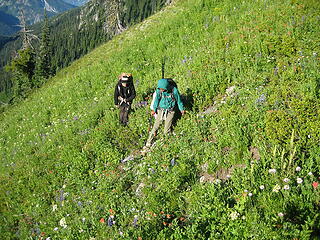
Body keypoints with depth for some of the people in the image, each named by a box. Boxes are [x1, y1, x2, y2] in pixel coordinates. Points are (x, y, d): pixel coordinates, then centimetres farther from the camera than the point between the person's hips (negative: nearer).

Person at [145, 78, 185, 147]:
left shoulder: (174, 90, -20)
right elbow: (156, 99, 2)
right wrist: (154, 109, 12)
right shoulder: (158, 90, -15)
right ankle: (149, 141, 14)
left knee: (166, 131, 1)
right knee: (156, 126, 0)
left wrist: (182, 109, 10)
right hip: (161, 110, 1)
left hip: (170, 111, -1)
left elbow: (178, 100, -3)